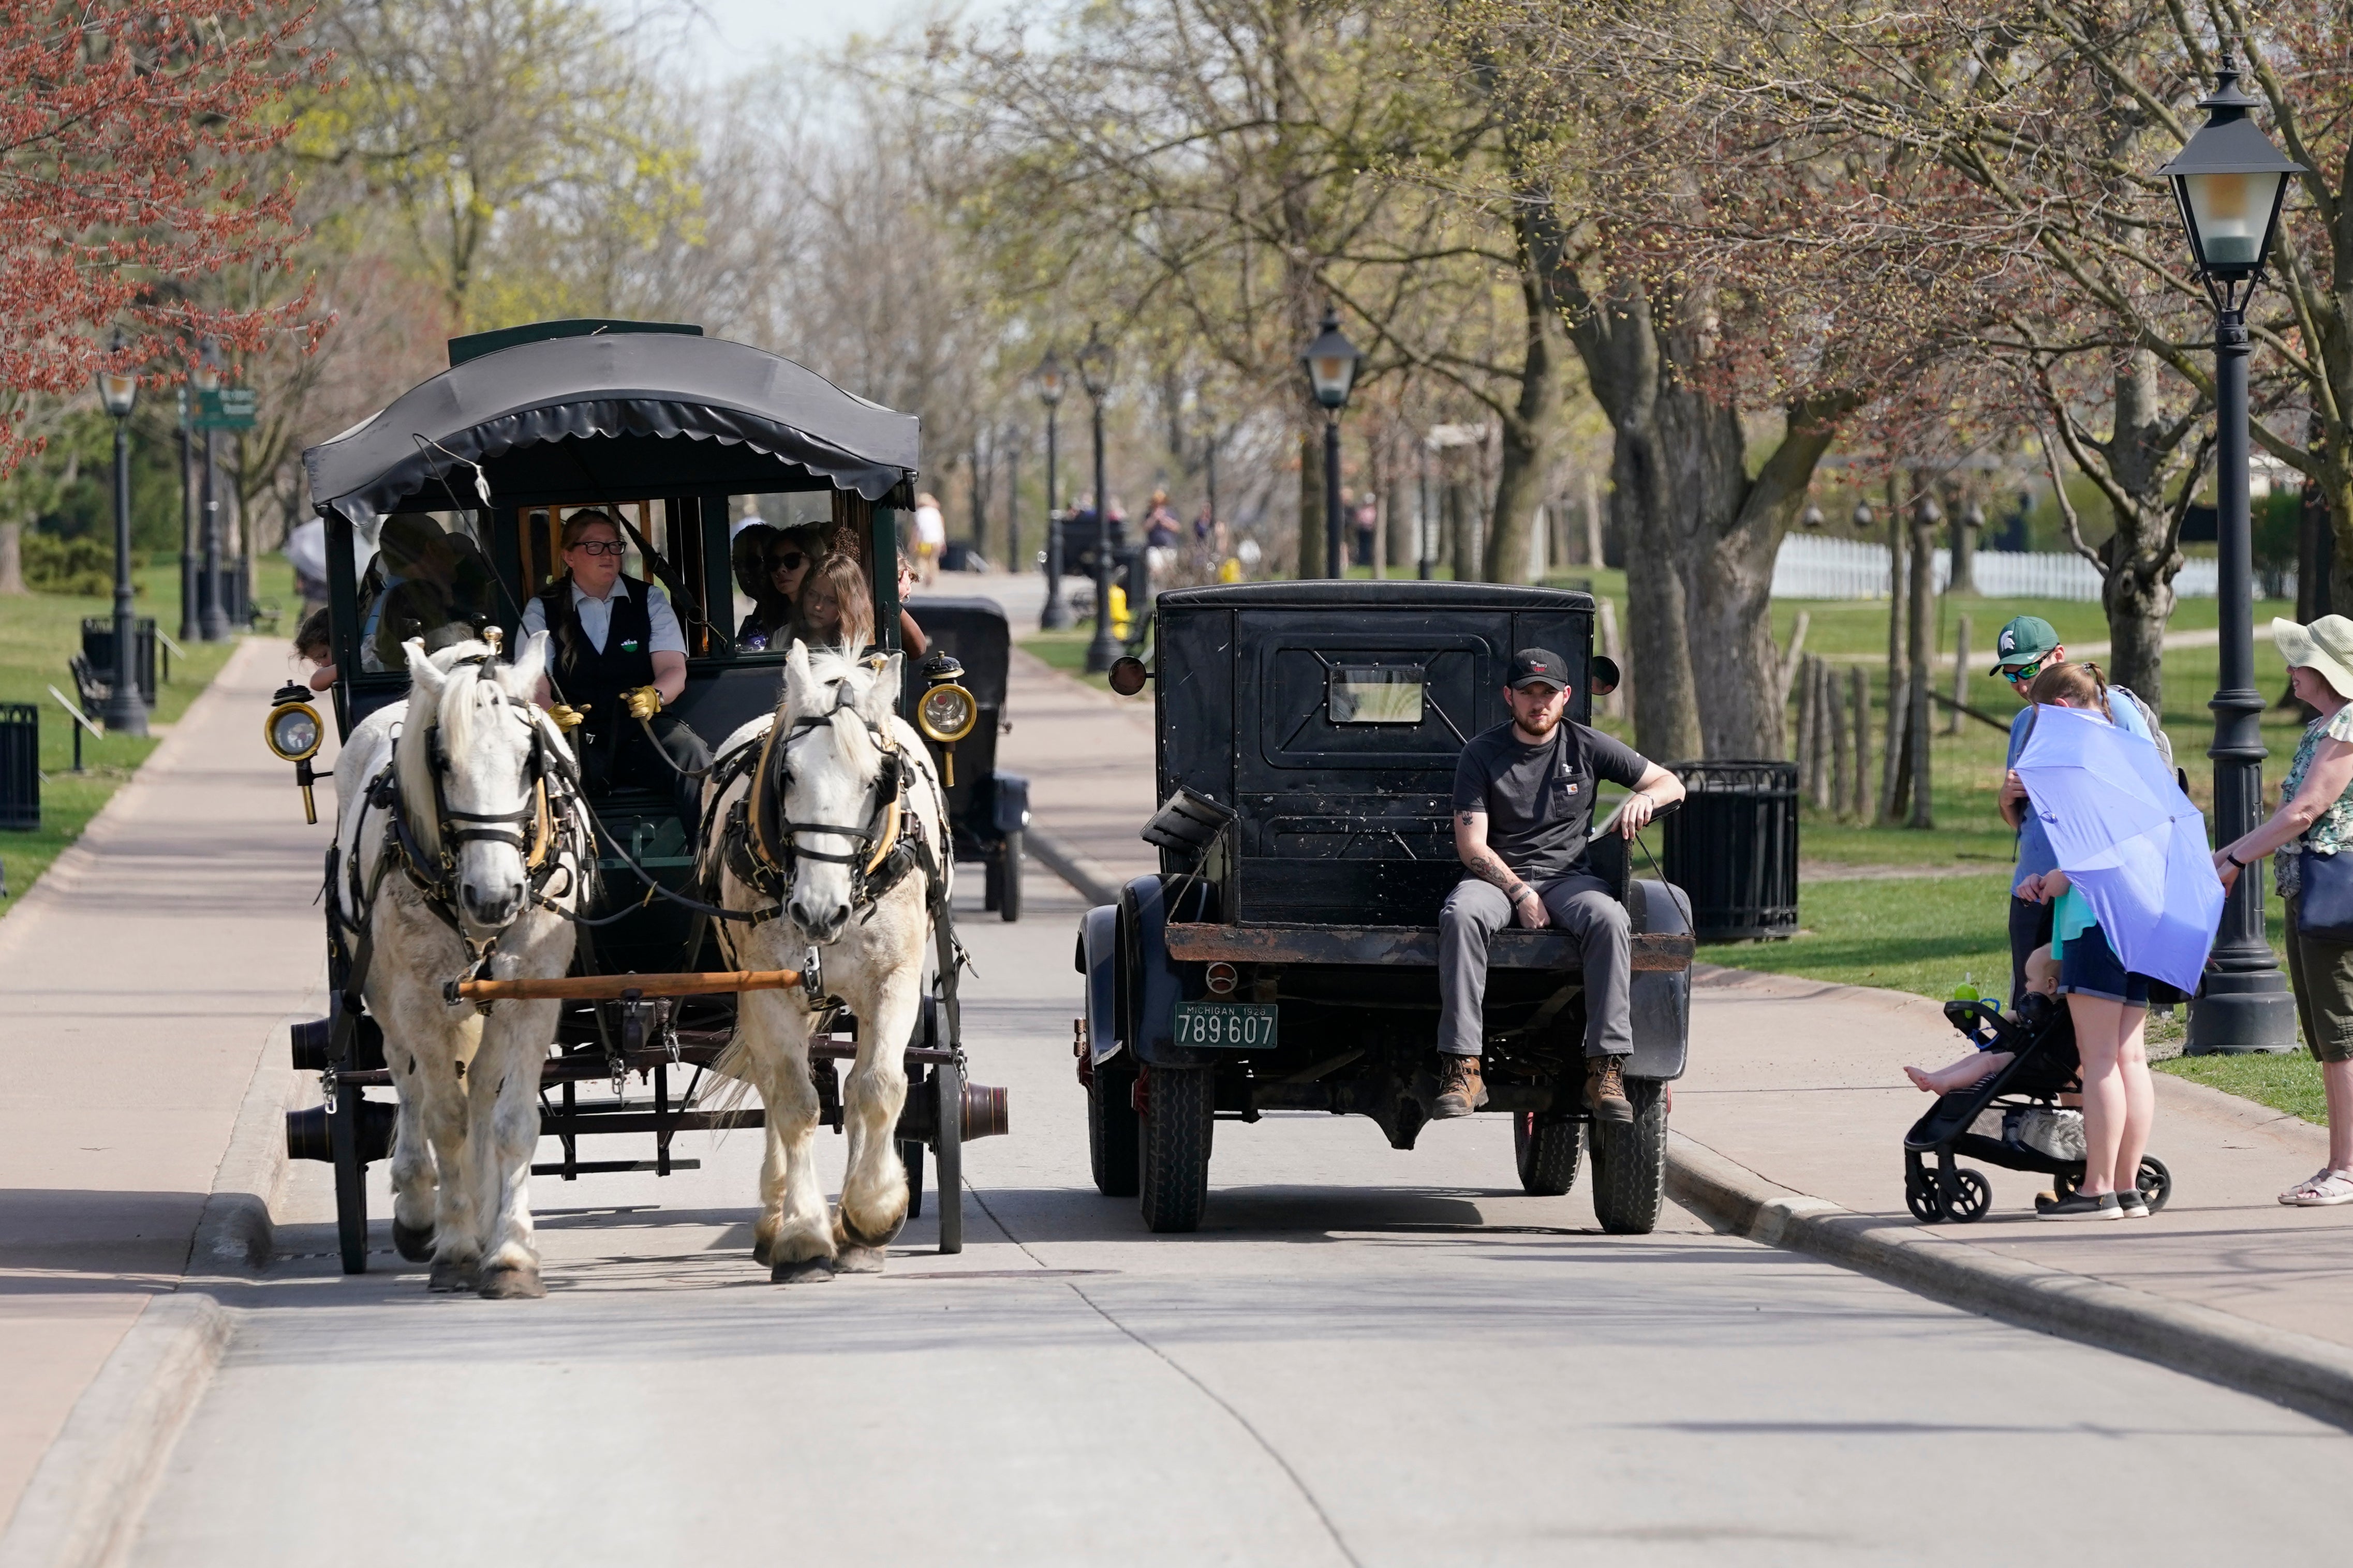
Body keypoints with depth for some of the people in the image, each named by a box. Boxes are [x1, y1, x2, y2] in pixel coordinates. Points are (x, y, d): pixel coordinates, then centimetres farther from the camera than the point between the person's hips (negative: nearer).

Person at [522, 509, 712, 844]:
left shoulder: (649, 599, 11)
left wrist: (654, 696, -26)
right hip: (578, 738, -1)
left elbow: (674, 671, -1)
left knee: (692, 756, -30)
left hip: (643, 733, 1)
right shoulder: (543, 609, 8)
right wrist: (552, 713, -28)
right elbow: (536, 686, -3)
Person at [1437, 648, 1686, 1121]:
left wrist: (1645, 798, -11)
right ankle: (1463, 1069, -39)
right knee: (1460, 916, -36)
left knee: (1608, 918, -33)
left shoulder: (1587, 746, 6)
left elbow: (1671, 784, 13)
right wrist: (1521, 894, -18)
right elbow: (1472, 847, -5)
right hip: (1498, 877, -1)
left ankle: (1605, 1069, -33)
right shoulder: (1482, 754, 0)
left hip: (1566, 875, 1)